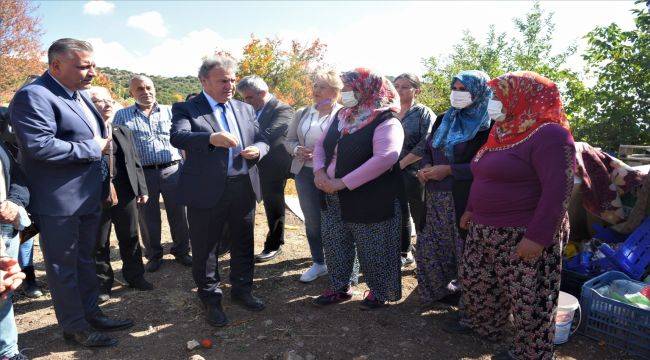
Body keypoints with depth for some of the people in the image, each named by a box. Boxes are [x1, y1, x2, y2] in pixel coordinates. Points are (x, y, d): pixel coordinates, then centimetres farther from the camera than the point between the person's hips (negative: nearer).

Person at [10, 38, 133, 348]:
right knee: (63, 266, 7)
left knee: (84, 259, 20)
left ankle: (90, 313, 36)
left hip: (88, 197, 9)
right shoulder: (33, 96, -17)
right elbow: (39, 146, -29)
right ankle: (74, 327, 23)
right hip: (57, 202, -9)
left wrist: (102, 140, 4)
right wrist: (93, 147, -20)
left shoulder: (79, 94, 12)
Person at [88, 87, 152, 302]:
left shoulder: (124, 131, 10)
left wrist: (142, 189, 11)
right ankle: (102, 283, 26)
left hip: (126, 193, 5)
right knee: (99, 243, 10)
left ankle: (135, 276, 32)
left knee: (130, 237, 16)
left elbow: (135, 162, 12)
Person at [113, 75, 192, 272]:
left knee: (178, 214, 6)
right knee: (148, 217, 9)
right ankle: (154, 255, 26)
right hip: (142, 174, 0)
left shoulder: (170, 111, 9)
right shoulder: (122, 115, 8)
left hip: (172, 170, 0)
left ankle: (181, 251, 24)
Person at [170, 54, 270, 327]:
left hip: (244, 187, 5)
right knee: (206, 249, 8)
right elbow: (177, 137, -21)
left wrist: (256, 150, -12)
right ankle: (211, 300, 28)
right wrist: (211, 138, -39)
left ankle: (242, 289, 38)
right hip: (207, 191, -4)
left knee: (244, 244, 17)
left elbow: (262, 140, 13)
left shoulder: (245, 109, 12)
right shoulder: (186, 109, -3)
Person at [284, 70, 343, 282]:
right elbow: (289, 140, 14)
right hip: (305, 173, 5)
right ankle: (318, 263, 28)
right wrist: (297, 150, -8)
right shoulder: (302, 114, 12)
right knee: (312, 220, 11)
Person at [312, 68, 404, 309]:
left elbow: (385, 158, -30)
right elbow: (320, 146, 13)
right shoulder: (341, 117, 9)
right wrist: (319, 171, -9)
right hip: (333, 199, 7)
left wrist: (343, 183, -29)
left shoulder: (386, 122, -15)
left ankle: (379, 291, 32)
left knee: (372, 250, 8)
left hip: (368, 201, -7)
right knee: (334, 245, 16)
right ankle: (340, 287, 37)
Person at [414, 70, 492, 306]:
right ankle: (440, 291, 34)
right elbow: (428, 150, 19)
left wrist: (449, 170, -17)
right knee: (428, 248, 12)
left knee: (465, 252, 2)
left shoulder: (487, 125, -7)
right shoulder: (444, 120, 15)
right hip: (436, 199, 7)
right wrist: (426, 167, -3)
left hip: (464, 200, -6)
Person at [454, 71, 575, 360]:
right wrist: (472, 209, 20)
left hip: (523, 234, -9)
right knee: (475, 279, 20)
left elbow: (558, 190, -22)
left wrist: (538, 237, -25)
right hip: (485, 230, 9)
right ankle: (482, 323, 42)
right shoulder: (504, 132, 11)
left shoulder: (549, 135, -17)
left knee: (528, 295, 5)